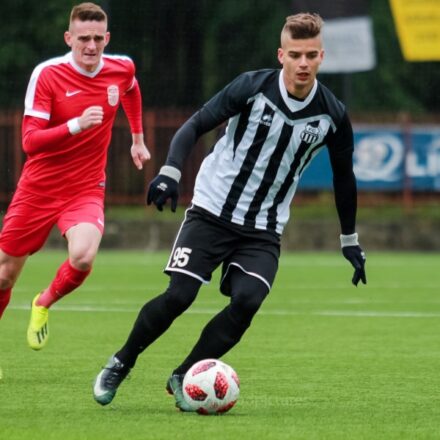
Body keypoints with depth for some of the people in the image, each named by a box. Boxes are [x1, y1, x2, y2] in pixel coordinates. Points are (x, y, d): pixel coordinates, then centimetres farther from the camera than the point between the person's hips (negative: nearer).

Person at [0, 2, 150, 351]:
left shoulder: (122, 69, -4)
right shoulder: (47, 74, -15)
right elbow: (30, 141, -22)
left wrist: (138, 138, 29)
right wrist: (76, 125, -35)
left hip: (86, 191, 1)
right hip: (38, 189, -1)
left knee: (83, 257, -27)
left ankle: (44, 304, 4)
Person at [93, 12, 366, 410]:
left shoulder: (332, 115, -4)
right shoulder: (252, 87, -12)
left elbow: (344, 175, 11)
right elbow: (196, 125, -7)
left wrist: (350, 242, 16)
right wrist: (170, 172, -24)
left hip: (264, 229, 2)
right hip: (212, 211, -2)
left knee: (247, 301, -21)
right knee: (178, 296, -14)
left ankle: (184, 377, -3)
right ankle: (120, 364, 10)